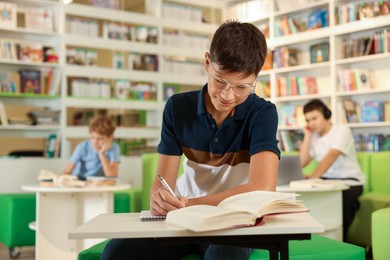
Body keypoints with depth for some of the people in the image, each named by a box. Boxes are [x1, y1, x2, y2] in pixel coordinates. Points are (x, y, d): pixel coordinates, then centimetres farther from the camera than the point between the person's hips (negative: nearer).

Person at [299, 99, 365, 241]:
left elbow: (331, 156, -25)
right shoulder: (314, 136, 10)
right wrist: (307, 135, -1)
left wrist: (312, 178, -40)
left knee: (343, 197, -37)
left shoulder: (342, 130, -8)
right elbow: (302, 163, -1)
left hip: (349, 181, -5)